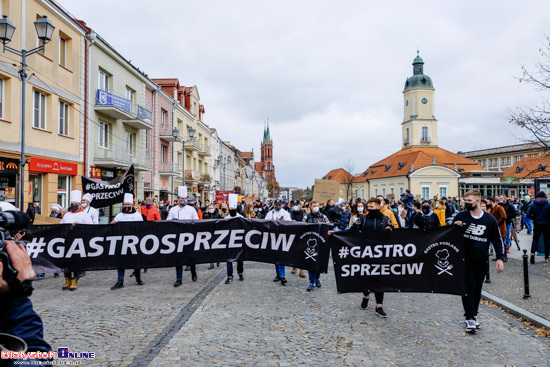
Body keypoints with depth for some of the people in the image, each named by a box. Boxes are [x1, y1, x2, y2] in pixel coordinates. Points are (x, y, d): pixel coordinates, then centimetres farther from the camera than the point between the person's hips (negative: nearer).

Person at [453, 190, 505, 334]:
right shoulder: (461, 216, -2)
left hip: (482, 261, 2)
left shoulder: (490, 219, 2)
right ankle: (470, 318, -2)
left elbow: (497, 240, 8)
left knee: (477, 289, 11)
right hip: (465, 260, -2)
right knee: (469, 287, -7)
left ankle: (473, 314, 26)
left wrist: (500, 258, -1)